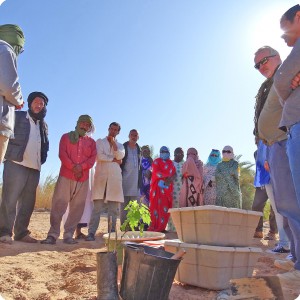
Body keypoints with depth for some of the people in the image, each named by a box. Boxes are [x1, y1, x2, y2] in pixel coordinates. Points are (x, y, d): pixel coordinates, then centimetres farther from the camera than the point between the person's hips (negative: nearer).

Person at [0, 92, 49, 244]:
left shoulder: (43, 125, 21)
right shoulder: (17, 116, 8)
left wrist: (42, 159, 6)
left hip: (34, 167, 5)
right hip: (16, 163, -5)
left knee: (28, 202, 6)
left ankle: (21, 232, 12)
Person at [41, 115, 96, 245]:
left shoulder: (91, 142, 17)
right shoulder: (66, 137, 12)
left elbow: (92, 158, 4)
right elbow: (62, 154, -1)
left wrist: (81, 167, -14)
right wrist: (73, 167, -15)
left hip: (83, 178, 2)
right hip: (65, 175, -2)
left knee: (77, 207, 1)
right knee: (58, 204, -6)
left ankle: (68, 235, 7)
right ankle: (53, 234, 0)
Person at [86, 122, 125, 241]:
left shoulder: (120, 145, 20)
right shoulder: (100, 141, 12)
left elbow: (120, 156, -1)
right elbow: (100, 156, -6)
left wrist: (113, 143, -3)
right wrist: (114, 159, 0)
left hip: (115, 177, 3)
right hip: (101, 176, -3)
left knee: (114, 208, 1)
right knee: (97, 207, -7)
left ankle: (112, 232, 5)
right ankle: (91, 232, -5)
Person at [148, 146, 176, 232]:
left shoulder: (170, 163, 20)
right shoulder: (156, 161, 6)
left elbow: (174, 173, 11)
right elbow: (156, 172, -9)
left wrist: (170, 179, -10)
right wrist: (166, 177, -20)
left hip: (168, 187, 5)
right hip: (158, 187, -5)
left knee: (166, 207, 1)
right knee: (157, 206, -7)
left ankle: (162, 227, 6)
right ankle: (155, 227, -6)